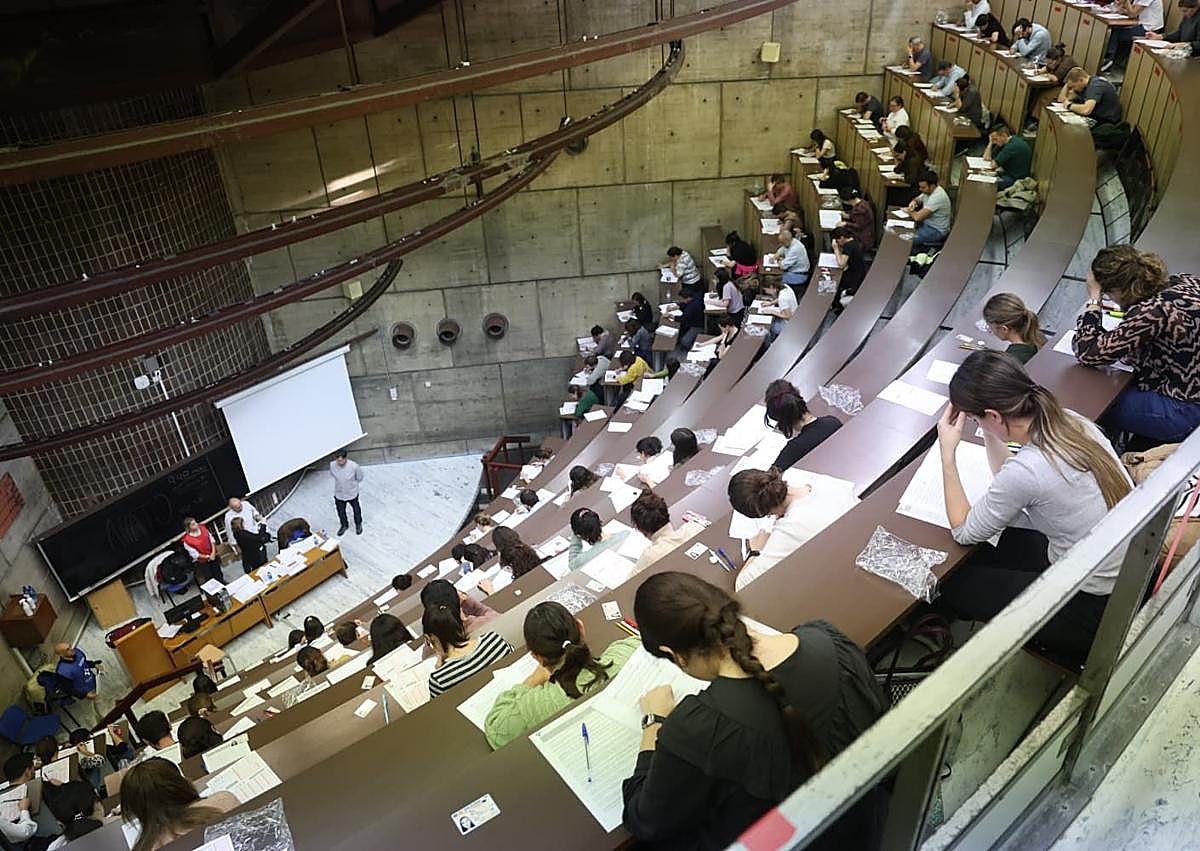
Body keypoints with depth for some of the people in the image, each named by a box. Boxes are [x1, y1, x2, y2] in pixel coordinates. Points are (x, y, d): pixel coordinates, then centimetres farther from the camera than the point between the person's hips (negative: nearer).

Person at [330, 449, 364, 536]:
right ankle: (344, 525, 54)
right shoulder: (332, 465, -24)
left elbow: (359, 478, -10)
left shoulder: (354, 466, -32)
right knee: (341, 511, 24)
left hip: (352, 493, -2)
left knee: (356, 510, 24)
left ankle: (358, 524, 54)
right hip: (339, 494, 2)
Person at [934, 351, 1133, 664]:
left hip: (1097, 609, -8)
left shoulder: (1026, 469, -30)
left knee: (951, 584, 4)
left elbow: (964, 532, -12)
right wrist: (989, 433, 1)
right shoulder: (1068, 421, -7)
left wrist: (948, 454, -13)